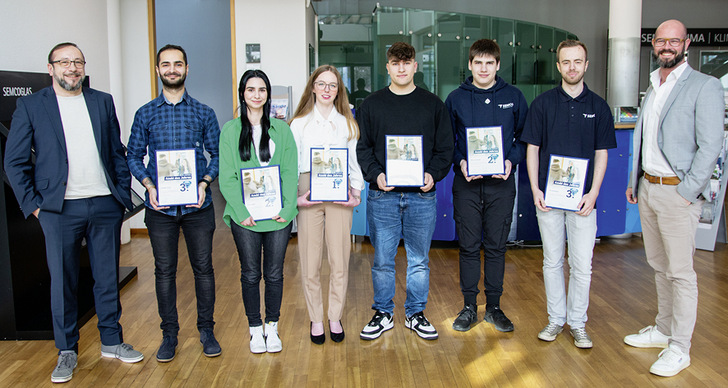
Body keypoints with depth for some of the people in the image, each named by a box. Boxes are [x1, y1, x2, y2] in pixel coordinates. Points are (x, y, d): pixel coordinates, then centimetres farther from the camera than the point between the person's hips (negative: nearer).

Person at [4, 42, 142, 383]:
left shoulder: (103, 102, 10)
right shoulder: (30, 105, 2)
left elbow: (118, 153, 11)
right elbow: (15, 161, 1)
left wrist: (123, 195, 5)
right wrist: (33, 204, -5)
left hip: (105, 205, 2)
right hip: (60, 209, -2)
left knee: (108, 277, 9)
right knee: (62, 281, 5)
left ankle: (111, 342, 24)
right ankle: (66, 351, 21)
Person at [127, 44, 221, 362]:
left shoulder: (203, 113, 5)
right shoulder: (145, 114, 6)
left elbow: (217, 154, 5)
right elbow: (134, 156, 8)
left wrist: (204, 183, -11)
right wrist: (149, 186, -8)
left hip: (198, 205, 0)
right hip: (160, 206, 1)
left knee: (203, 267, 6)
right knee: (164, 270, 8)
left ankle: (206, 330, 21)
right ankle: (169, 334, 21)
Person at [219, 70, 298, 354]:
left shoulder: (281, 128, 7)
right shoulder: (231, 129, 4)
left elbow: (290, 172, 3)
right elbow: (227, 177, -1)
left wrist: (287, 207, -9)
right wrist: (241, 211, -11)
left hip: (278, 214, 1)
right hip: (245, 217, -1)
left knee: (274, 274, 8)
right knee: (250, 274, 8)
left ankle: (272, 327, 24)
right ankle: (255, 329, 23)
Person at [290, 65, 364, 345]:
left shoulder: (347, 123, 13)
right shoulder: (300, 123, 8)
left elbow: (354, 161, 12)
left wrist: (356, 191, 0)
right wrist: (294, 195, -7)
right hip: (309, 194, -1)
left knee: (340, 261, 2)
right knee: (310, 262, 1)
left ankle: (335, 317, 18)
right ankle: (316, 319, 16)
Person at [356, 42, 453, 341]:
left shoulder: (433, 104, 8)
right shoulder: (371, 105, 7)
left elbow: (445, 147, 7)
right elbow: (362, 147, 5)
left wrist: (433, 174, -11)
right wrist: (375, 174, -12)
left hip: (422, 195, 1)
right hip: (382, 196, 0)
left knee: (419, 260, 10)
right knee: (382, 260, 6)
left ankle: (415, 314, 26)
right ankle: (383, 314, 23)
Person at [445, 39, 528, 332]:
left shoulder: (513, 97, 5)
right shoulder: (456, 98, 4)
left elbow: (524, 137, 9)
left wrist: (511, 160, -8)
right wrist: (460, 162, -9)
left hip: (501, 183, 0)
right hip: (466, 184, 0)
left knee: (496, 247, 7)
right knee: (469, 247, 5)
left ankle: (494, 306, 20)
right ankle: (469, 306, 18)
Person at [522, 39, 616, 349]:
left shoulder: (598, 106, 5)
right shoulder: (543, 103, 3)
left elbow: (601, 153, 5)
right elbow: (532, 149, 3)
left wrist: (593, 193, -7)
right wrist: (535, 189, -7)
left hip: (583, 198, 0)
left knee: (582, 265, 2)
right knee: (552, 261, 9)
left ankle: (577, 322, 17)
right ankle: (555, 319, 22)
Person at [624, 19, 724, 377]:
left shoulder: (705, 86, -8)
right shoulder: (653, 87, 15)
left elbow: (710, 146, -13)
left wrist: (687, 191, -16)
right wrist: (635, 182, 15)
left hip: (677, 192, -7)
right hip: (647, 188, 7)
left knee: (680, 272, -1)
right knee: (659, 267, 16)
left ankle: (679, 348, 9)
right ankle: (663, 330, 30)